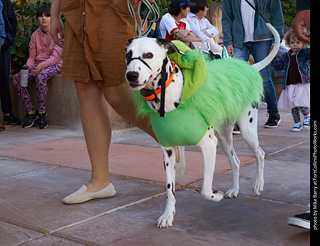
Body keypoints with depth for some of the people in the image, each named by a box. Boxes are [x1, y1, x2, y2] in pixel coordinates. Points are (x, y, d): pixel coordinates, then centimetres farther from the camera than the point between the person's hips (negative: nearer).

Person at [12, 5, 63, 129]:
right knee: (16, 78, -20)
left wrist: (42, 65, -30)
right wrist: (27, 68, -12)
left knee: (40, 76, -39)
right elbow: (32, 57, 10)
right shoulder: (35, 35, 11)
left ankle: (42, 112, -25)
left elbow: (56, 56, -13)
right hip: (38, 66, 5)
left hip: (54, 65, -5)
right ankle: (31, 111, -12)